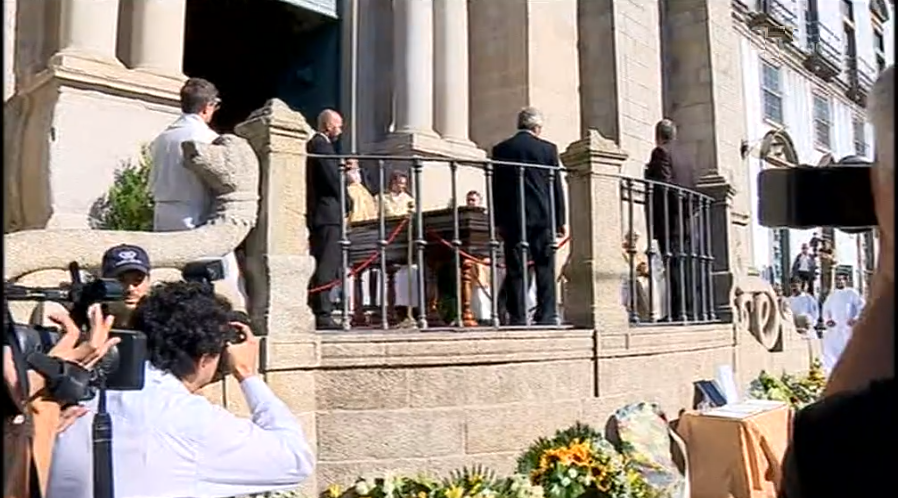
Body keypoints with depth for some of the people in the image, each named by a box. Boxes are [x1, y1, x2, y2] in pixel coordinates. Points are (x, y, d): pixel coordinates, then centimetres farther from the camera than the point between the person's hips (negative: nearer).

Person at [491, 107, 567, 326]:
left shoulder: (501, 149, 5)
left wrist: (498, 222, 8)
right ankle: (546, 315, 4)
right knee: (545, 268, 5)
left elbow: (496, 188, 4)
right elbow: (557, 187, 3)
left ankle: (517, 317, 1)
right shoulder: (548, 149, 2)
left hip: (512, 218, 1)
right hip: (542, 217, -1)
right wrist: (561, 220, 8)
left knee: (515, 270, 2)